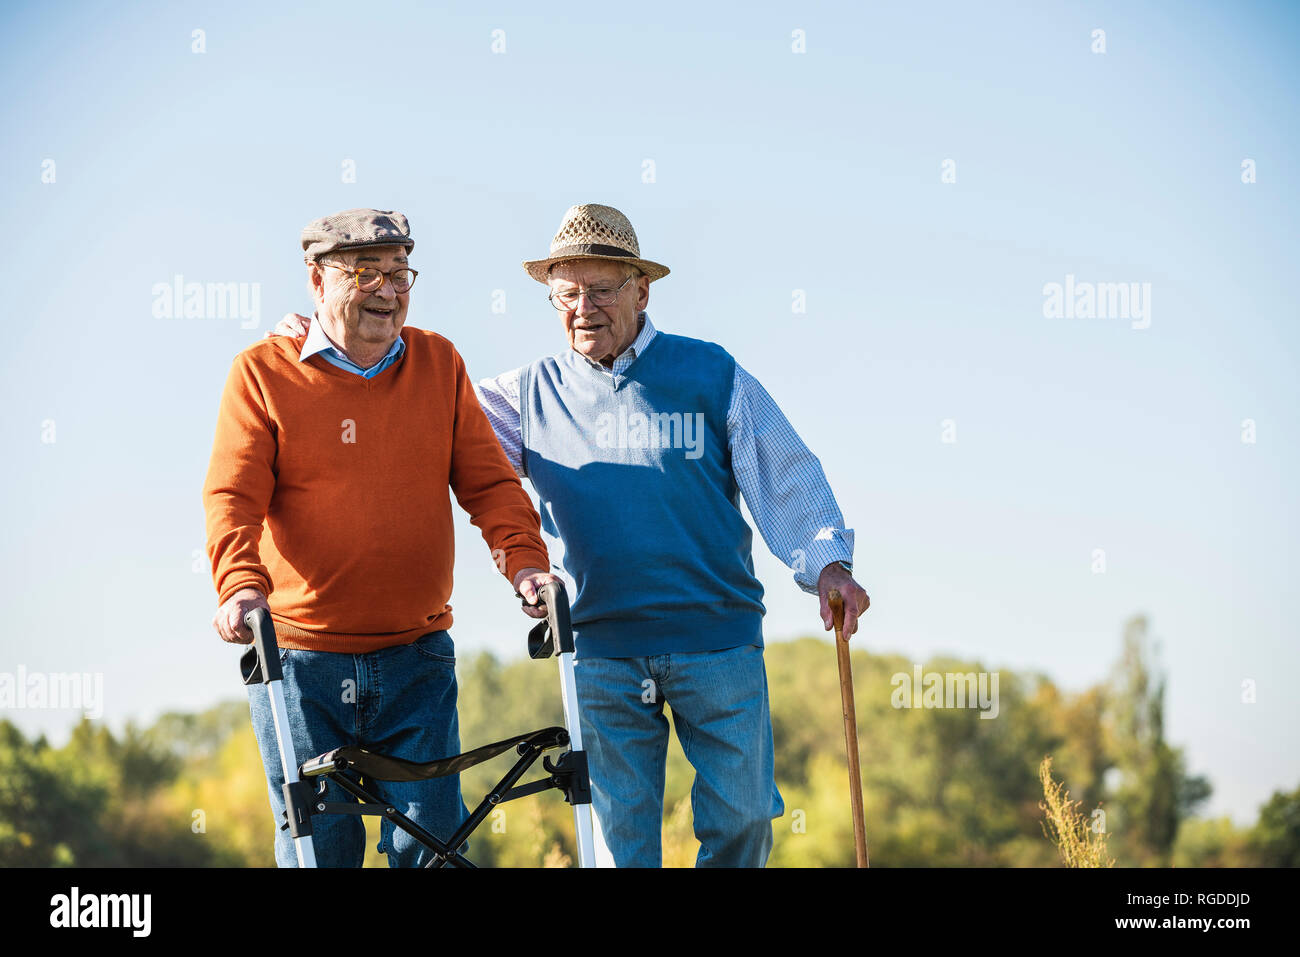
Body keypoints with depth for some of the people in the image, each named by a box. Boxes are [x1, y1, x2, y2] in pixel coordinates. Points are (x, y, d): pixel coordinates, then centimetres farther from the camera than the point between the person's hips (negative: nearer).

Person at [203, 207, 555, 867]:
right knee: (318, 847, 2)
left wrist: (523, 558, -12)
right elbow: (233, 496, -9)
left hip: (416, 659, 2)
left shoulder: (439, 364, 9)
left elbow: (488, 480, 6)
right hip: (298, 661, -2)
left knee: (432, 835, -2)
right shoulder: (262, 374, 0)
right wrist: (241, 585, -27)